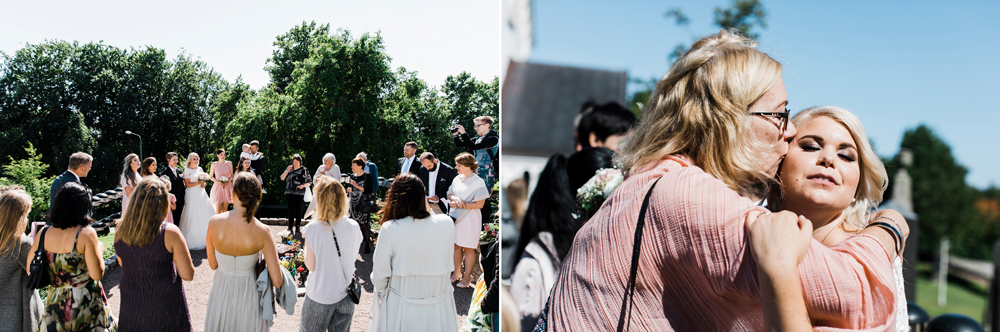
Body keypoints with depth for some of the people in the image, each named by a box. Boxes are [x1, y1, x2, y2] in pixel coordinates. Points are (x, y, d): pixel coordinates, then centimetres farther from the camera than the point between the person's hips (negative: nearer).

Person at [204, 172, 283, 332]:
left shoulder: (214, 222, -18)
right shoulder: (262, 232, -23)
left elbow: (213, 264, -3)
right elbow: (277, 281, -20)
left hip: (221, 292, 1)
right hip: (249, 293, -1)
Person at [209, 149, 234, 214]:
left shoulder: (229, 163, 2)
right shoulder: (214, 164, 0)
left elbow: (231, 175, 10)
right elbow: (211, 177, 6)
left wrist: (228, 182, -9)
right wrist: (218, 182, -10)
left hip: (227, 187, 1)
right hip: (218, 186, -1)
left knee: (225, 209, 2)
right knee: (218, 209, -4)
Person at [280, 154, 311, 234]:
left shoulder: (304, 170, 7)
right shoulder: (289, 169, 12)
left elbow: (309, 182, 8)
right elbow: (282, 178, 5)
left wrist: (303, 185, -10)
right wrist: (287, 170, -7)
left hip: (300, 193, -1)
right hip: (290, 193, 1)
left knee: (299, 209, 0)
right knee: (291, 209, -3)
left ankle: (297, 226, 9)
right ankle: (290, 226, 6)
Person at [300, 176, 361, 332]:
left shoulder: (313, 228, -18)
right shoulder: (353, 227, -9)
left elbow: (311, 265, -12)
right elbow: (353, 258, 3)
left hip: (320, 296, -3)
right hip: (346, 294, 3)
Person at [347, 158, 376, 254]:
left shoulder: (367, 176, -7)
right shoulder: (352, 176, 12)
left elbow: (369, 190, -13)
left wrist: (357, 186, -17)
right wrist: (349, 190, 0)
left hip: (364, 203, -6)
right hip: (354, 203, 6)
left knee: (364, 224, -7)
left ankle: (367, 245, 0)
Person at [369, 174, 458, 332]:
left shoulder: (390, 229, -18)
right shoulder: (447, 225, -11)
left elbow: (379, 276, -11)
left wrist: (381, 294, 12)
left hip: (401, 309, -2)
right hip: (439, 308, 2)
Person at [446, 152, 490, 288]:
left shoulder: (478, 182, -12)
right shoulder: (457, 179, 7)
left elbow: (479, 204, -15)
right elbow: (449, 194, 15)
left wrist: (459, 205, -14)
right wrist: (455, 198, -9)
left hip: (469, 220, -6)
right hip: (456, 218, 6)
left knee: (468, 249, 1)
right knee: (456, 245, 11)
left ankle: (467, 276, 12)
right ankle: (457, 273, 24)